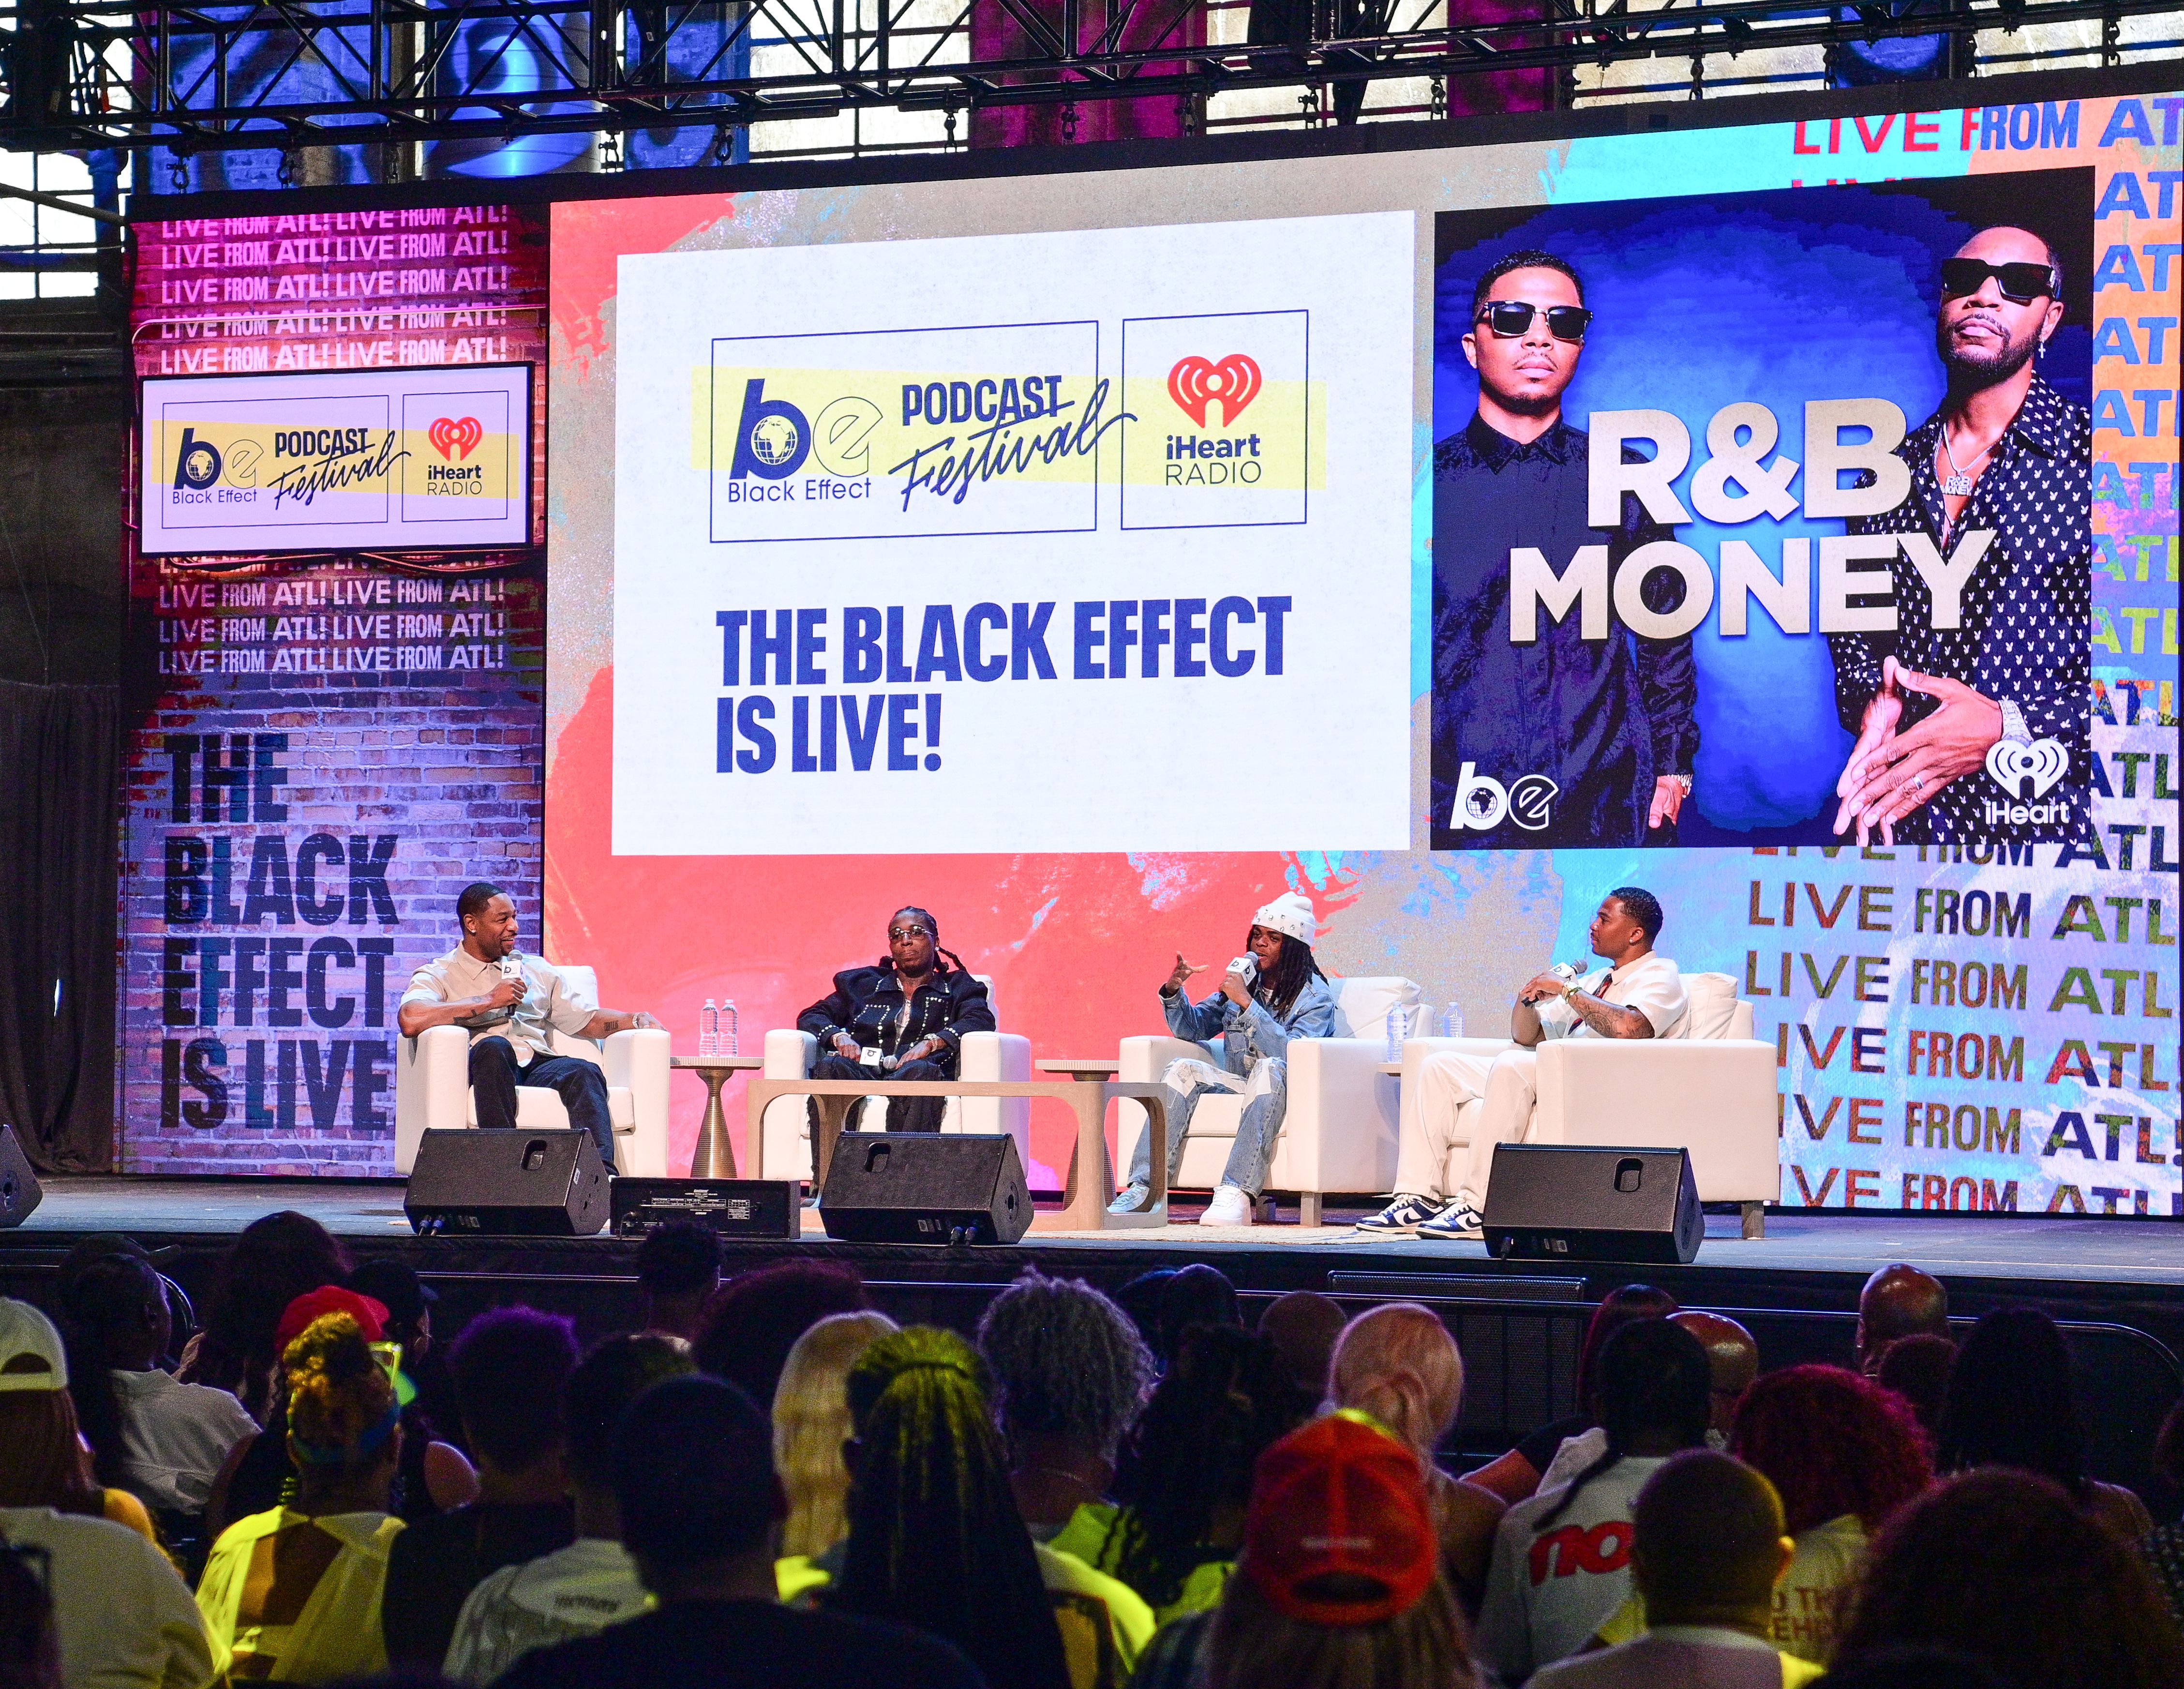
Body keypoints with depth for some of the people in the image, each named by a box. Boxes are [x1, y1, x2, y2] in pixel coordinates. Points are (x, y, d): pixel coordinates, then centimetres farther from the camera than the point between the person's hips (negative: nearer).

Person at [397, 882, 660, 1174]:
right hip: (481, 1068, -4)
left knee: (584, 1071, -29)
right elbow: (410, 1020, -10)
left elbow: (587, 1020, 28)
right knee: (494, 1046, -37)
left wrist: (637, 1019, 7)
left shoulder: (538, 971, 30)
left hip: (540, 1064, 4)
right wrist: (490, 1001, -7)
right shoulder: (438, 976, 12)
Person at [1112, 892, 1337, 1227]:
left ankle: (1235, 1196, -52)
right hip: (1237, 1086, 6)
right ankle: (1144, 1189, -31)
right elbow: (1193, 1028, 17)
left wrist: (1246, 1003, -26)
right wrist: (1173, 991, -4)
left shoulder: (1315, 996, -5)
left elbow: (1292, 1055, -23)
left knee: (1270, 1068, -37)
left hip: (1284, 1093, -5)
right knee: (1183, 1070, -19)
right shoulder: (1243, 979, 13)